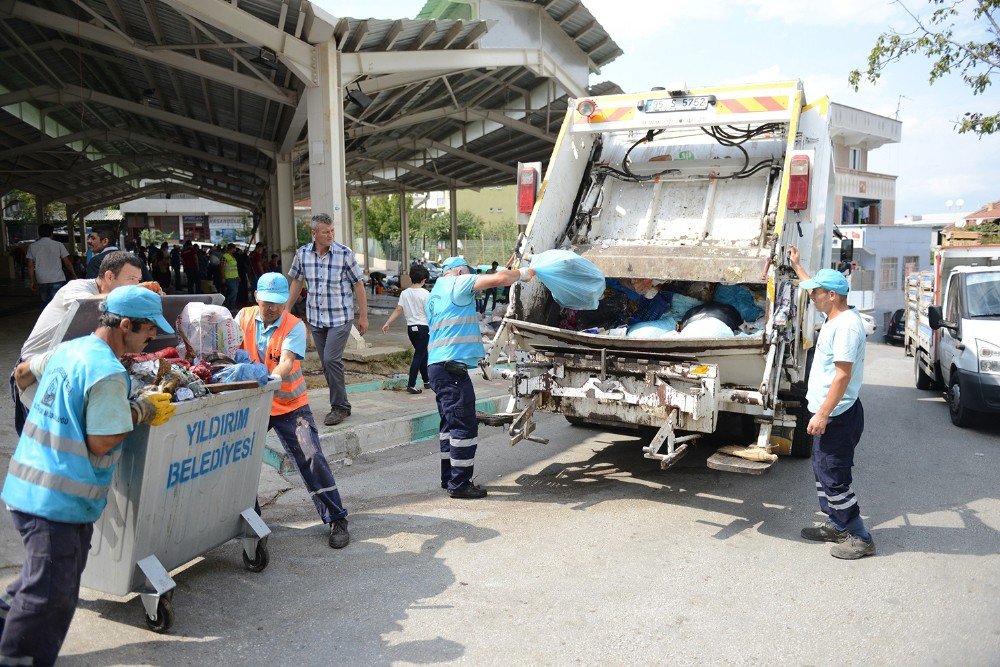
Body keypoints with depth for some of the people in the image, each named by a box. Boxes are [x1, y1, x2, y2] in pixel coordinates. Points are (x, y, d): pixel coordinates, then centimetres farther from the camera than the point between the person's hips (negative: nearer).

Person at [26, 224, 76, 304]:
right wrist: (74, 276, 11)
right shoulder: (58, 245, -1)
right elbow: (67, 263, 0)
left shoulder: (32, 247, 6)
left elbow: (30, 266, 5)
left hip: (41, 282, 3)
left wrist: (33, 281, 12)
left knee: (45, 304, 13)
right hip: (57, 280, -3)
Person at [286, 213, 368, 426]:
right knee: (327, 363, 9)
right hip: (315, 318, 5)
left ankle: (340, 407, -2)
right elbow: (296, 281, 14)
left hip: (340, 317, -4)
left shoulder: (345, 253, -10)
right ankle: (340, 405, 22)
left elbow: (358, 284, -4)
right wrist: (287, 309, 14)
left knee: (331, 359, -15)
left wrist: (363, 316, -3)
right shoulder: (303, 253, 0)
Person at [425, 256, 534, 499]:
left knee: (451, 424, 16)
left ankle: (449, 478, 22)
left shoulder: (434, 294, 25)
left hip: (438, 366, 10)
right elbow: (497, 279, -11)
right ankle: (459, 484, -4)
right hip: (452, 367, -10)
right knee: (464, 426, -7)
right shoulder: (457, 283, -4)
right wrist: (522, 274, 4)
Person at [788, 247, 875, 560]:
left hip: (837, 416, -11)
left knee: (834, 478, -5)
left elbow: (843, 374, -25)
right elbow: (816, 289, 33)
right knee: (824, 472, 18)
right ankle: (836, 525, 30)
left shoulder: (847, 325, -21)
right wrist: (797, 266, 41)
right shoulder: (834, 317, 10)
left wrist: (823, 414, -25)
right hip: (829, 414, 11)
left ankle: (859, 537, 6)